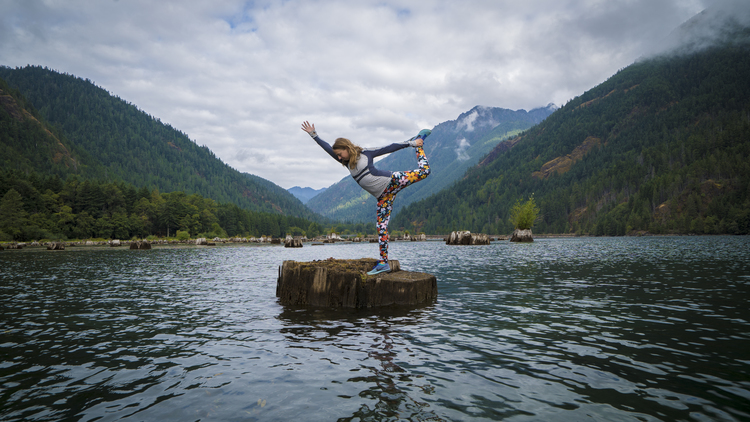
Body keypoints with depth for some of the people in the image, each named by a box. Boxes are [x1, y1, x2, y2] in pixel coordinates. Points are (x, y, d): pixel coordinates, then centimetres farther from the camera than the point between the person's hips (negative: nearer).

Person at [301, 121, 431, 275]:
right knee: (381, 226, -1)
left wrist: (411, 143, 2)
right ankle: (383, 263, 3)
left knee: (423, 171, -13)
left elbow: (390, 148, 0)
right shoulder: (346, 163, 12)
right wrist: (314, 135, 7)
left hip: (390, 181, -4)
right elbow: (327, 148, 11)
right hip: (382, 197, 5)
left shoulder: (365, 153, -2)